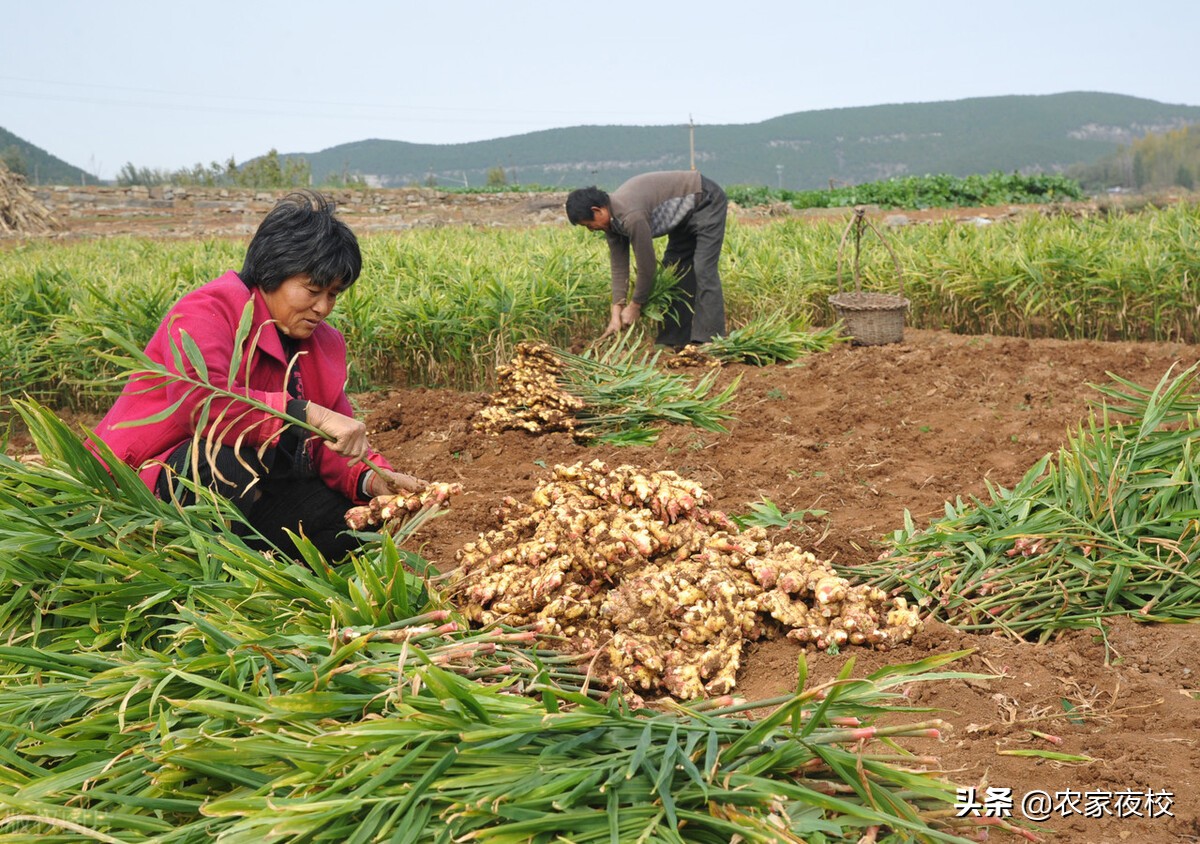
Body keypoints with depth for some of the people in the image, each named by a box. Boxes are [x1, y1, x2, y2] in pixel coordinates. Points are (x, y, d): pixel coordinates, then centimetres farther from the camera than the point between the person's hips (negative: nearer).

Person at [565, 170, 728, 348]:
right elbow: (619, 267, -1)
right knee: (673, 269, 8)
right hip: (687, 214, 10)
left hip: (706, 202, -10)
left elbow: (647, 266, -26)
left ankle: (710, 341, -16)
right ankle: (673, 341, 11)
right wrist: (615, 315, -6)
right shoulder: (611, 220, -4)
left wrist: (634, 306, -12)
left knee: (703, 271, -17)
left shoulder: (631, 215, -33)